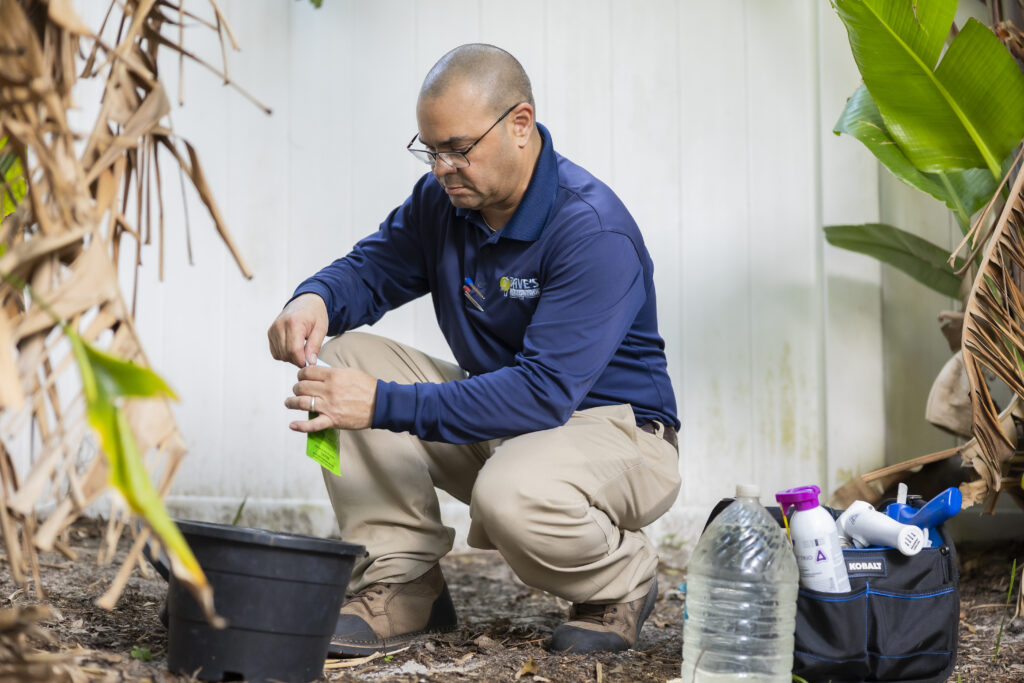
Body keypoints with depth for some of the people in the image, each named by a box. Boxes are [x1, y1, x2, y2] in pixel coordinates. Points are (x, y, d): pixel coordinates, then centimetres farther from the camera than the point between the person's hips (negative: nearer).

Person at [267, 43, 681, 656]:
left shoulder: (595, 232, -26)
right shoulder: (446, 198, -3)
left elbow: (546, 393, -33)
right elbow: (371, 269, 8)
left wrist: (384, 404, -39)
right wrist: (315, 300, -19)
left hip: (612, 427, -7)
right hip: (495, 414, 7)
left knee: (512, 493, -39)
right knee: (344, 359, -8)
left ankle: (624, 581, -4)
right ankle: (403, 585, -8)